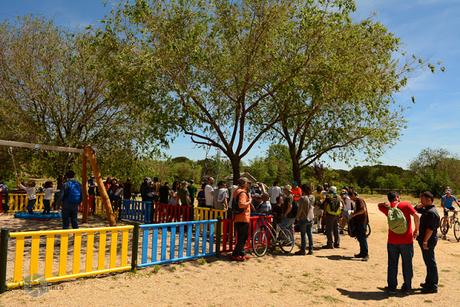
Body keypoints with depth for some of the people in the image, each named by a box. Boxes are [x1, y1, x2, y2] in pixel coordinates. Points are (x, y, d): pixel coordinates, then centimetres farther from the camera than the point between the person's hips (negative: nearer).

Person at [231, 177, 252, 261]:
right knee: (242, 238, -4)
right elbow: (241, 204, -31)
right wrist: (249, 201, -16)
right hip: (243, 218, -10)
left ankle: (241, 253, 24)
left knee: (242, 237, 17)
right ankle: (235, 255, 1)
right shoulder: (242, 193, -17)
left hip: (238, 218, 10)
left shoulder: (237, 191, 17)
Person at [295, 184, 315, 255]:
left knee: (303, 234, 1)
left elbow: (300, 209, -17)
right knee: (309, 234, 13)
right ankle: (311, 249, 17)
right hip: (310, 218, 7)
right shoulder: (312, 197, 1)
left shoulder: (303, 198, -19)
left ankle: (303, 250, 6)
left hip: (303, 218, -6)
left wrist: (297, 217, -3)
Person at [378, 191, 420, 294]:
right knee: (407, 264, 13)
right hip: (407, 240, -1)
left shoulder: (387, 208, 4)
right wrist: (416, 230, 1)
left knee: (392, 264, 11)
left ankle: (392, 287, 16)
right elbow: (416, 216, -11)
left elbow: (379, 205, 25)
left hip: (392, 240, 2)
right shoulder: (406, 204, -3)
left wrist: (388, 204, 8)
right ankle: (407, 287, 21)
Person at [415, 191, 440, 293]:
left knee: (430, 262, -2)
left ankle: (433, 286, 6)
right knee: (428, 262, 18)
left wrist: (425, 241, -23)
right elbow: (416, 210, 26)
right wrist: (418, 206, 4)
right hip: (426, 240, 10)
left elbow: (430, 229, -24)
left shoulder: (431, 212, -20)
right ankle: (429, 282, 30)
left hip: (428, 241, -10)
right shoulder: (426, 209, 9)